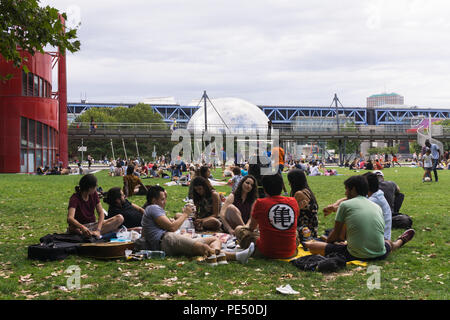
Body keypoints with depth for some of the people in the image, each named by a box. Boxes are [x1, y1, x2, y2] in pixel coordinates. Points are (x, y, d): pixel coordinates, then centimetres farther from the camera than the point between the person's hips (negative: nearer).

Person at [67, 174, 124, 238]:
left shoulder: (94, 194, 2)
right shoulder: (75, 198, -16)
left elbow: (101, 212, -4)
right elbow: (70, 218, -32)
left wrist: (98, 229, -22)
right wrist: (82, 228, -52)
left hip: (93, 225, 5)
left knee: (120, 218, -18)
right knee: (72, 228, -42)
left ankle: (93, 233, -32)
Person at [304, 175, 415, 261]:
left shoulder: (345, 205, 0)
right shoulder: (377, 206, 13)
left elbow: (336, 233, 4)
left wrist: (327, 242, 26)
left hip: (356, 256, -5)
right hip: (380, 255, 5)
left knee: (312, 246, 0)